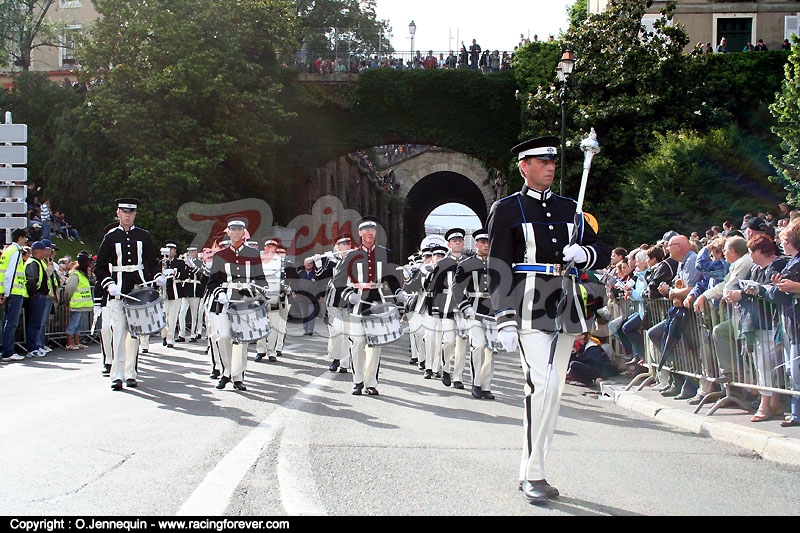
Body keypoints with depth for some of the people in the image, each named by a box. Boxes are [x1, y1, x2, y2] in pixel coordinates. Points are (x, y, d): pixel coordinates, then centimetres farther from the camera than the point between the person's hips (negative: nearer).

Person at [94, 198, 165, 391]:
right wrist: (109, 285, -11)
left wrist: (158, 277, -5)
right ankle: (117, 375, -8)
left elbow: (152, 262, 15)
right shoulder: (111, 237, 5)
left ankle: (130, 374, 12)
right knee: (118, 331, -9)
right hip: (118, 292, -2)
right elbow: (100, 267, 5)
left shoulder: (143, 236, 11)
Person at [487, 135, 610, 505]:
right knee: (543, 385, -17)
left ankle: (531, 471, 17)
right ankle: (533, 475, -9)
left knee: (552, 391, 7)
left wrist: (582, 253, -6)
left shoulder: (569, 209, 15)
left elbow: (603, 254, 18)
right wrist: (505, 321, -12)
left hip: (565, 309, 6)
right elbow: (498, 269, -4)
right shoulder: (506, 210, 1)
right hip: (531, 310, -6)